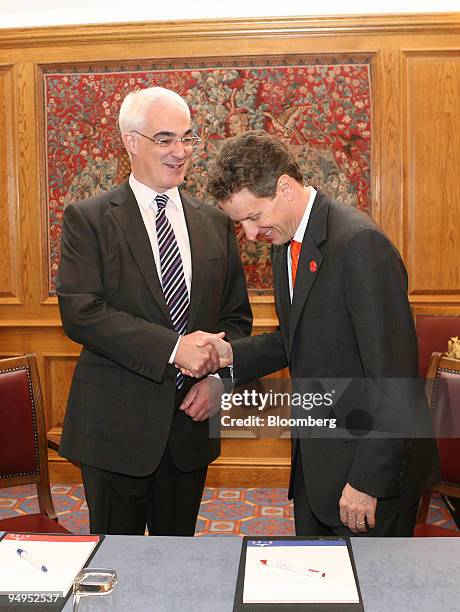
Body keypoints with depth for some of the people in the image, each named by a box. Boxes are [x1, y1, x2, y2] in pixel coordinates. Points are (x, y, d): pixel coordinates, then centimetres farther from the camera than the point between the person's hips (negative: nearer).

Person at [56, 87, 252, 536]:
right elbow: (80, 312, -16)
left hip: (191, 417, 4)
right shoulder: (87, 219, -5)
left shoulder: (215, 222, 8)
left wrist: (218, 377, -7)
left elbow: (237, 315, 10)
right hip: (116, 422, -3)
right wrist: (172, 347, -23)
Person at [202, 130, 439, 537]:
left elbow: (394, 377, -23)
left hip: (374, 466, -8)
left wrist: (367, 481, -20)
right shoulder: (285, 242, 6)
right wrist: (232, 354, -1)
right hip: (314, 459, 8)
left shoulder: (360, 244, -22)